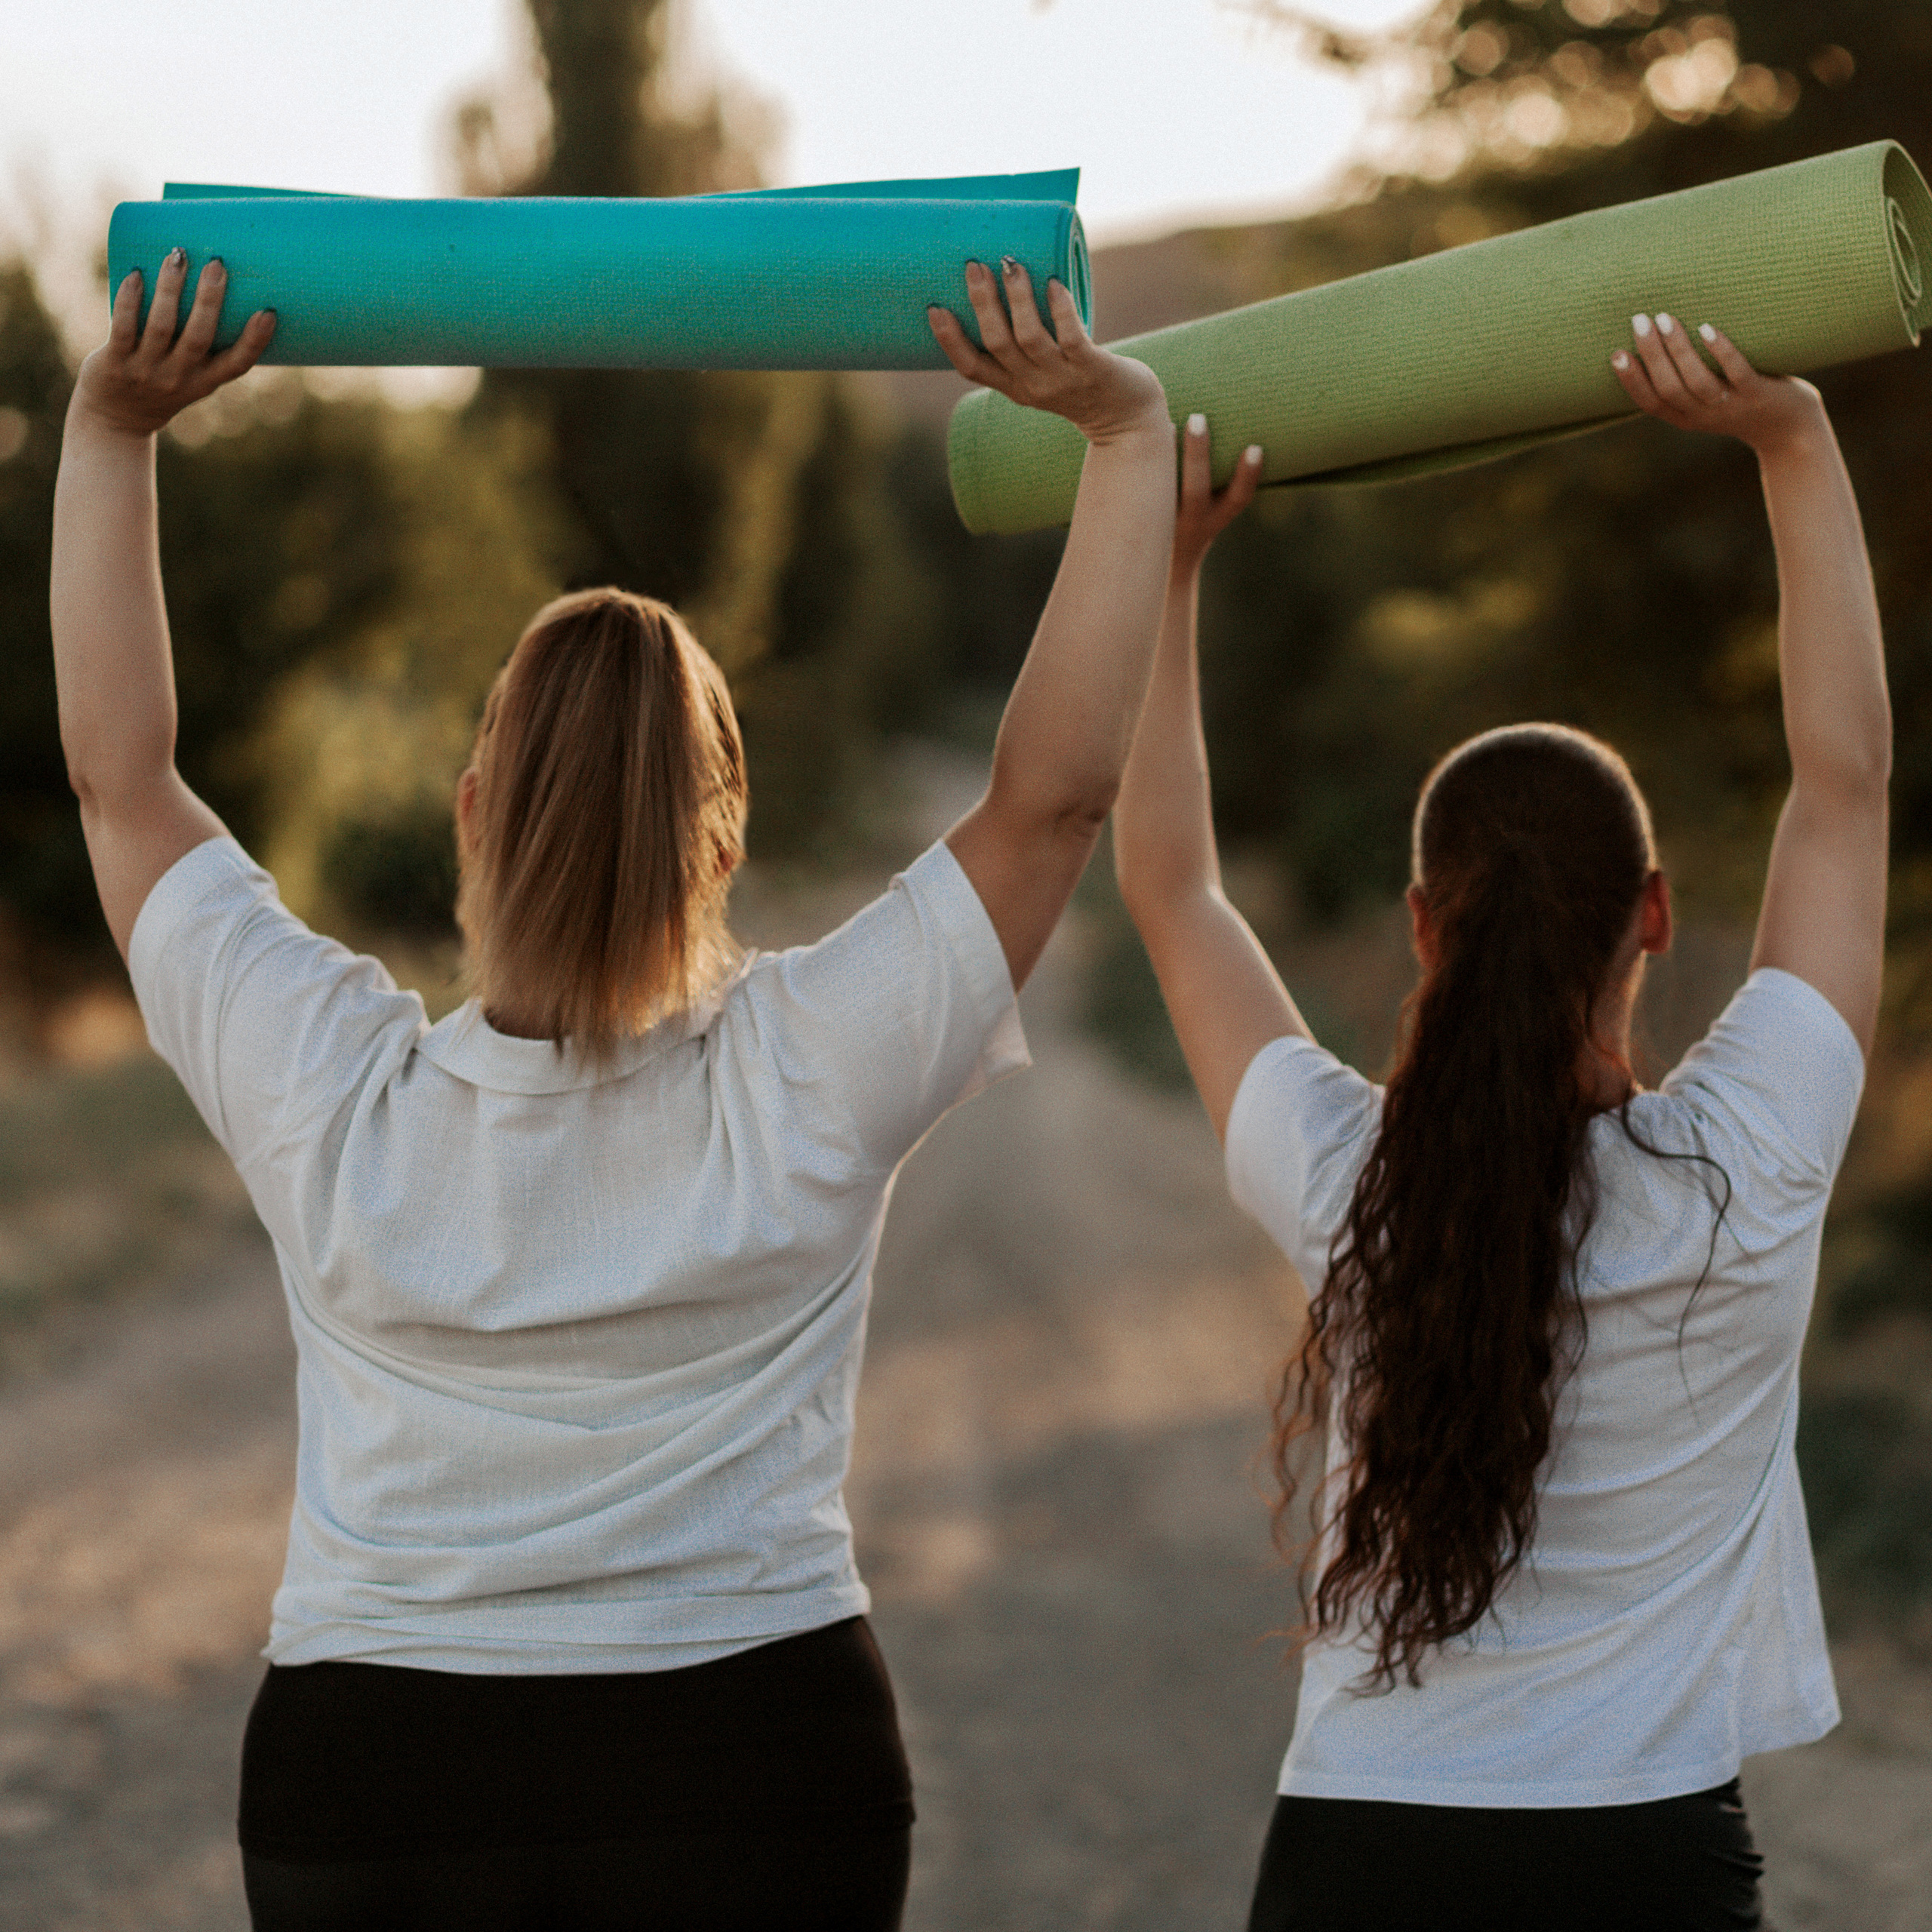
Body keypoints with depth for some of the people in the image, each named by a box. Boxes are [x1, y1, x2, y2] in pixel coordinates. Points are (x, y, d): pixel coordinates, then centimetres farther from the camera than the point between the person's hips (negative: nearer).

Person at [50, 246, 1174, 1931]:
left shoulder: (331, 1095, -10)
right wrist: (1128, 433, -6)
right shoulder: (801, 1085, -13)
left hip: (367, 1782, 1)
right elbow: (1057, 788, -9)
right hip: (754, 1775, -1)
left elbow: (122, 776, 1)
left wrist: (111, 431, 5)